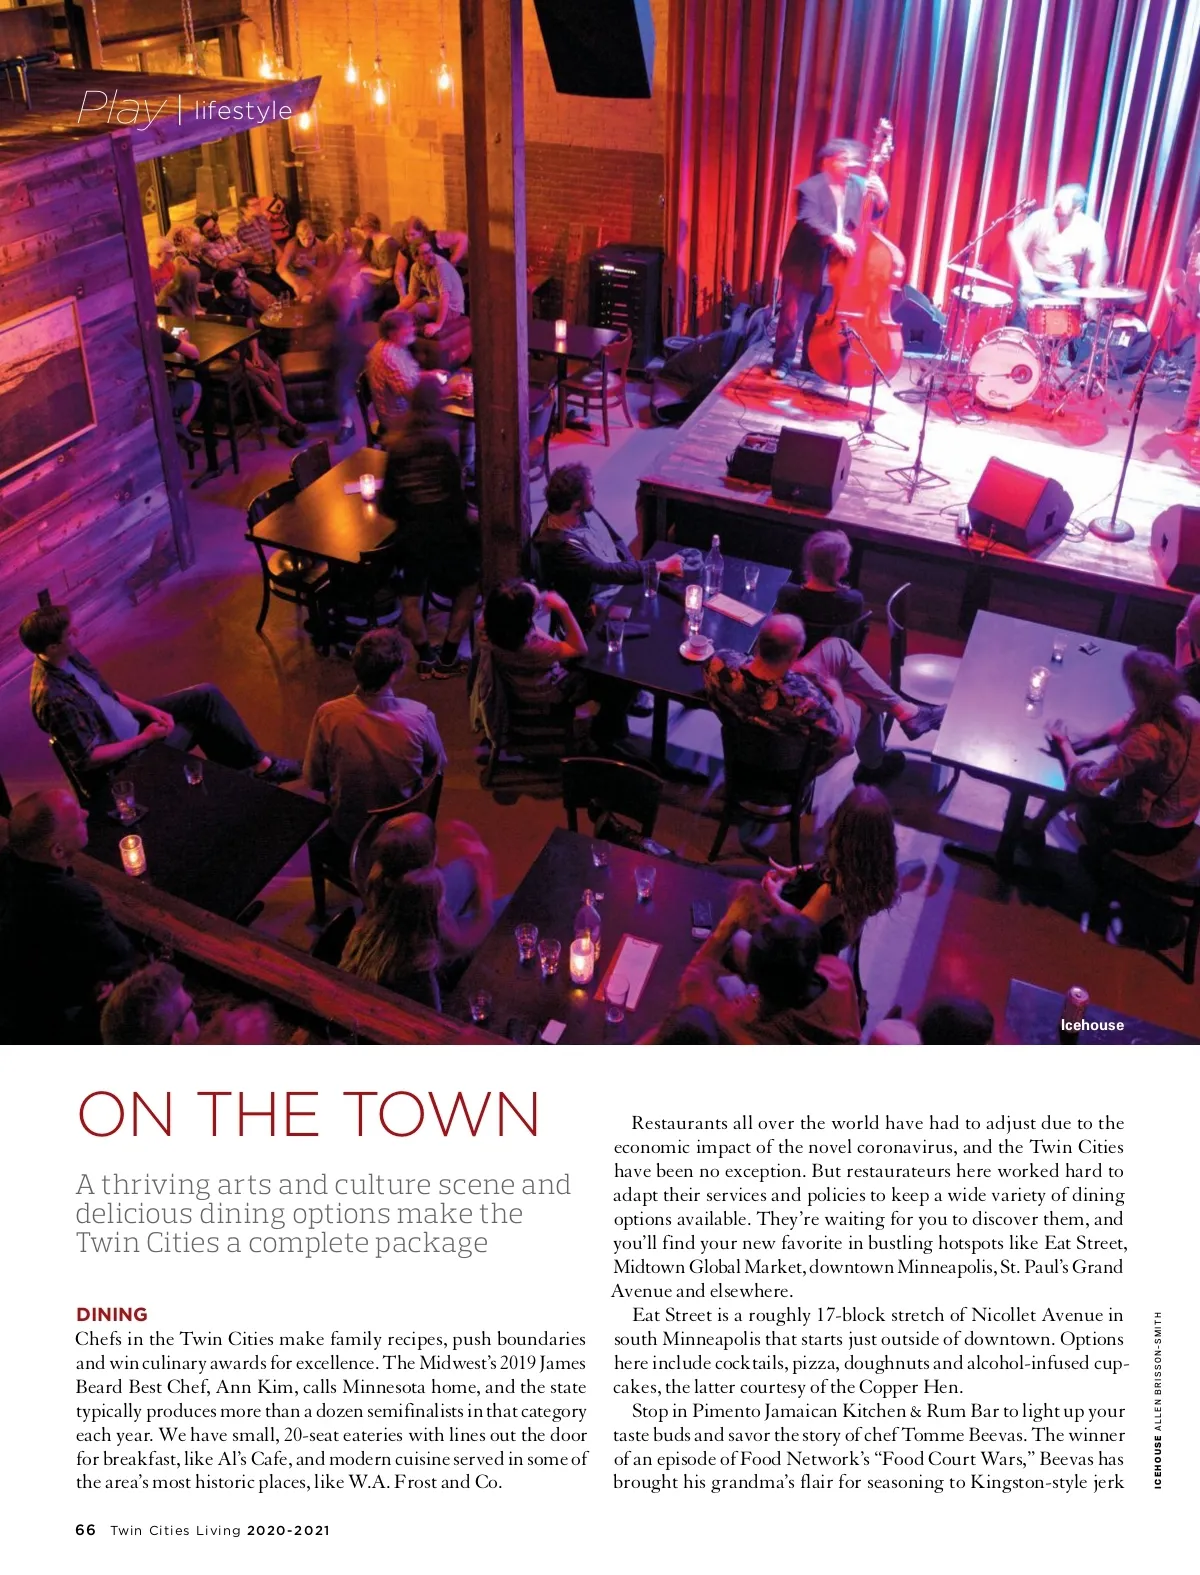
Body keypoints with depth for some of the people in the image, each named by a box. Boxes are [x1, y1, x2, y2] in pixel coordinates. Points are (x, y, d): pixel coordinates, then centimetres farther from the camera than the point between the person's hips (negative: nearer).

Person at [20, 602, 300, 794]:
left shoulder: (69, 657, -6)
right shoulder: (54, 699, -34)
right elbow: (87, 758, -29)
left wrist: (150, 710, -3)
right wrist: (144, 739, -20)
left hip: (129, 722, 8)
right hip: (120, 760, -8)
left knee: (206, 696, 0)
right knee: (199, 721, -3)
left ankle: (258, 763, 11)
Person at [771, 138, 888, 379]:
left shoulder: (859, 186, 5)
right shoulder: (810, 187, -11)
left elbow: (876, 213, 5)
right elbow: (809, 220, -25)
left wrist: (880, 197, -17)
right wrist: (835, 237, -38)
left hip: (837, 267, 5)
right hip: (806, 264, -5)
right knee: (793, 316, 0)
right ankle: (782, 362, 12)